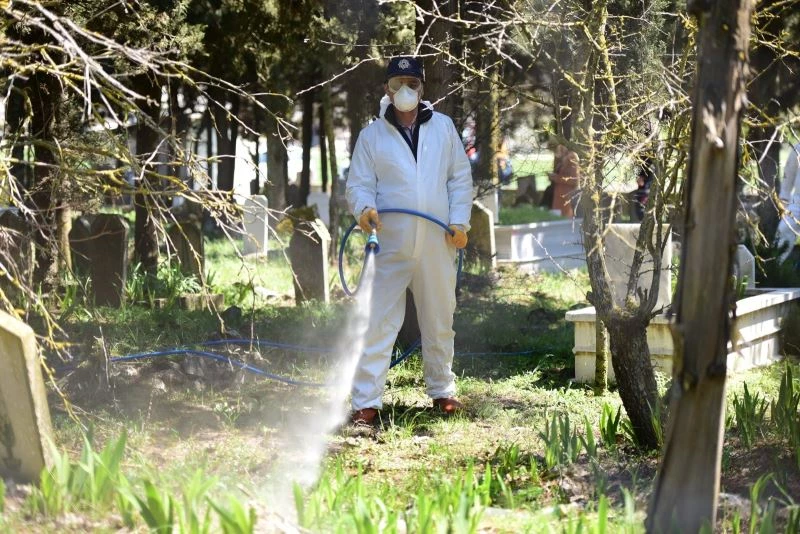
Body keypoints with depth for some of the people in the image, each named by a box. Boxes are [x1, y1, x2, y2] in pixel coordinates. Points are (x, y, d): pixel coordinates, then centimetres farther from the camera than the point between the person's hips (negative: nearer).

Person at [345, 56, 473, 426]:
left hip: (437, 244, 2)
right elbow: (359, 185, 1)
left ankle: (441, 389, 30)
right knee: (379, 323, -7)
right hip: (391, 246, -2)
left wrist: (459, 221, -2)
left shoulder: (443, 127, 8)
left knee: (440, 322, 14)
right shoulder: (372, 135, 3)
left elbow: (460, 177, 10)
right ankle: (366, 402, -5)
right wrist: (364, 208, -21)